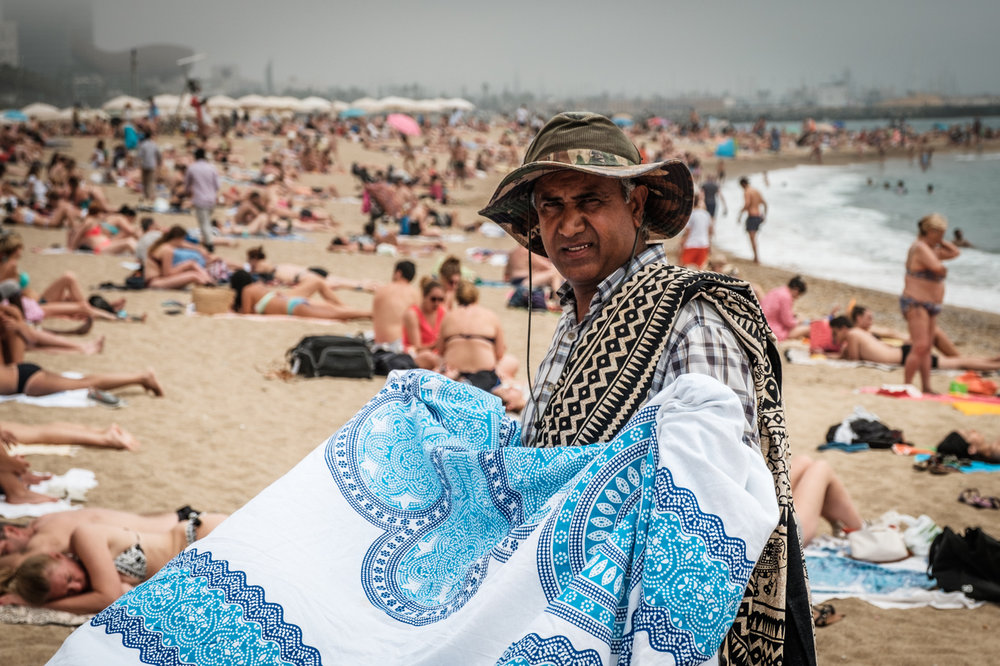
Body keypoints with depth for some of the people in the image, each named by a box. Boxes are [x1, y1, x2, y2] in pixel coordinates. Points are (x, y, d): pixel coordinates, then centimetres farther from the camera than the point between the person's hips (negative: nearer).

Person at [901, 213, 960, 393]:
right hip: (916, 304, -10)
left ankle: (926, 388, 9)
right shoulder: (920, 248, -15)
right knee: (920, 347, -17)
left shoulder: (932, 249, 16)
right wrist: (943, 269, -4)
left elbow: (955, 252, 23)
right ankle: (906, 386, -14)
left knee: (927, 349, 8)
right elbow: (938, 268, -27)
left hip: (930, 306, 10)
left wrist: (941, 242, 12)